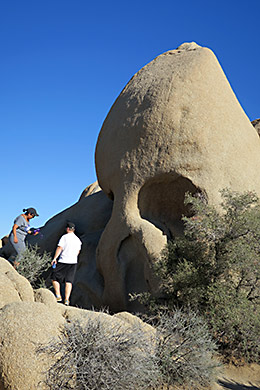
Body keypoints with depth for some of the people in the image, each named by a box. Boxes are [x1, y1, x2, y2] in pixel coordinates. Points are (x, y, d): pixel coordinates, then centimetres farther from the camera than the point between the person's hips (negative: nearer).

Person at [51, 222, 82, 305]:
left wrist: (55, 258, -15)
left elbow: (59, 248, -15)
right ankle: (66, 300, -1)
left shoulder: (64, 237, -6)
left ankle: (58, 296, 3)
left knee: (54, 278, 9)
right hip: (73, 262, 5)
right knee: (69, 281, 4)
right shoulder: (78, 240, 11)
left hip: (63, 261, -5)